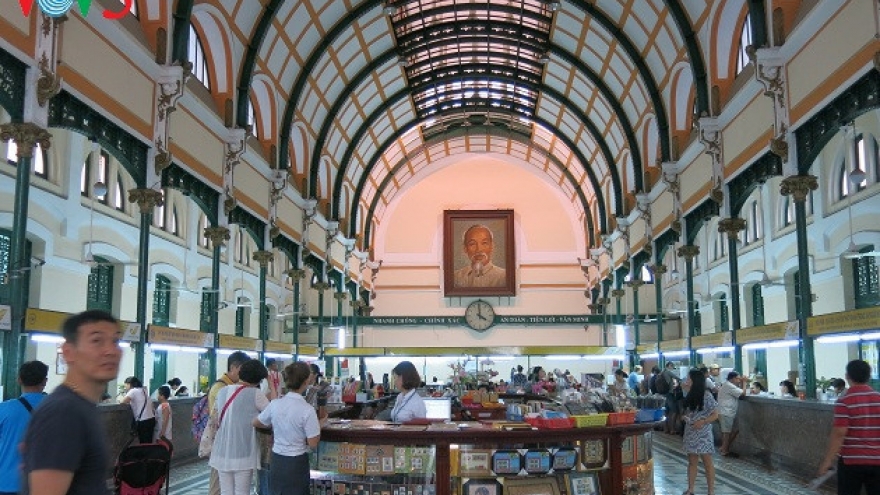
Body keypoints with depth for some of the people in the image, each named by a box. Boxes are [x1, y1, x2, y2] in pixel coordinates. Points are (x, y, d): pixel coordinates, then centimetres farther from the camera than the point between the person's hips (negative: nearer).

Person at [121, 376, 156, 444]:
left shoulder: (133, 391, -7)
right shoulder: (142, 390, 17)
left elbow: (123, 402, -18)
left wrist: (120, 400, 3)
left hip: (143, 421, -8)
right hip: (151, 419, 8)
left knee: (144, 444, -4)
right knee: (148, 443, 11)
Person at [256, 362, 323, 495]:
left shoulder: (275, 404, -5)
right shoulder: (307, 410, -20)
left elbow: (256, 423, 12)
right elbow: (313, 444, -15)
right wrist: (319, 423, -1)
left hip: (277, 461, 5)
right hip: (296, 463, -5)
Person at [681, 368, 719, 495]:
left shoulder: (707, 395, -12)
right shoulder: (690, 395, 7)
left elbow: (715, 415, -11)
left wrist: (702, 422, -23)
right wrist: (685, 417, -2)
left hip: (703, 435, -6)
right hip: (690, 433, 6)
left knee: (707, 463, 2)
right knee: (691, 462, 11)